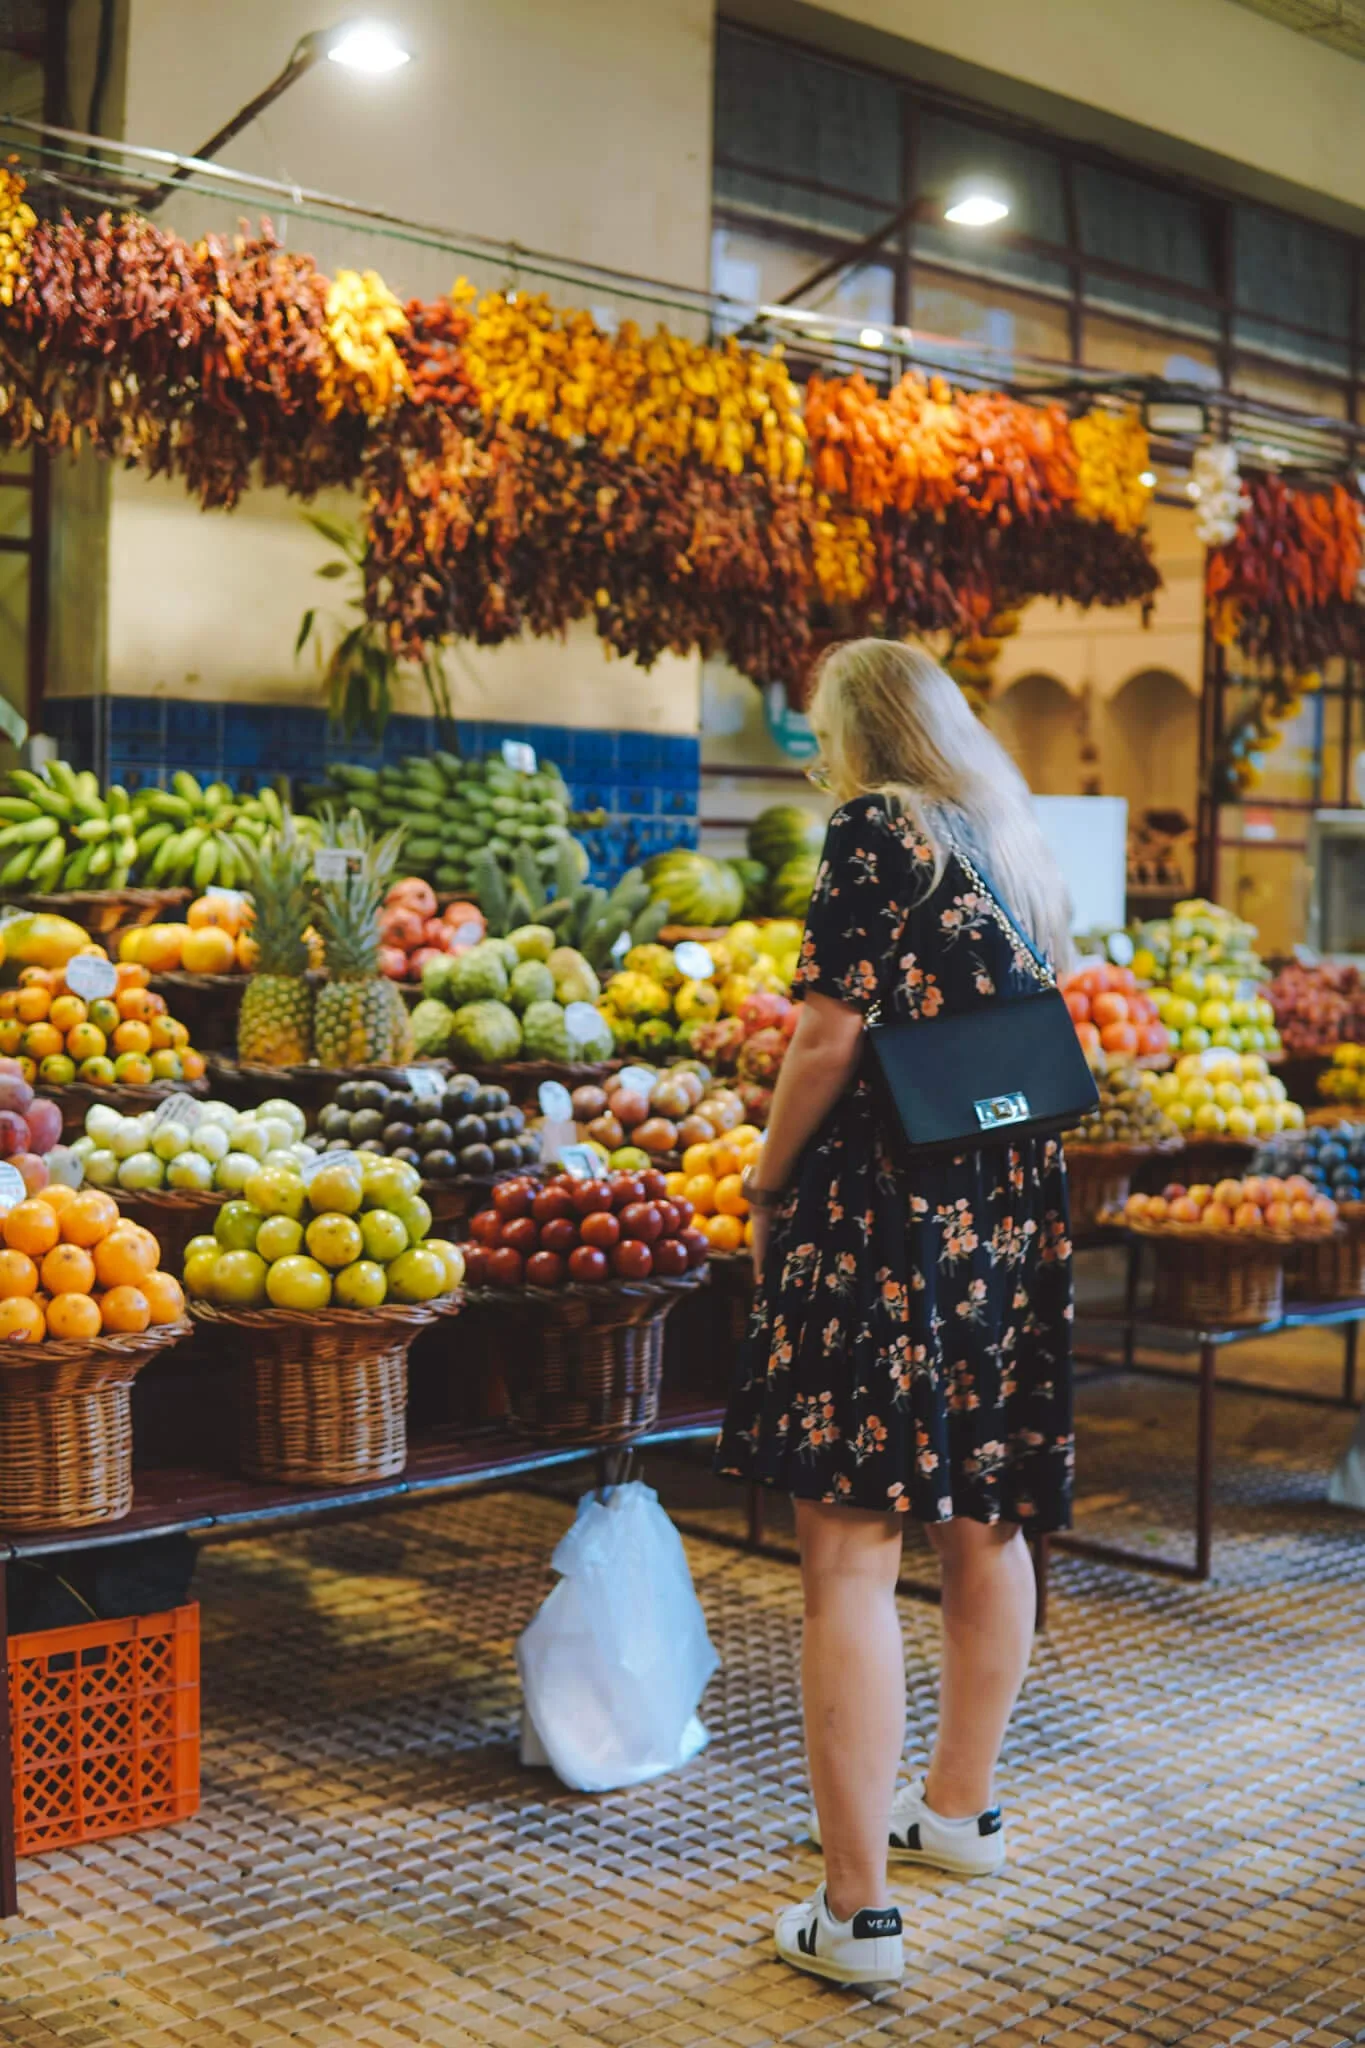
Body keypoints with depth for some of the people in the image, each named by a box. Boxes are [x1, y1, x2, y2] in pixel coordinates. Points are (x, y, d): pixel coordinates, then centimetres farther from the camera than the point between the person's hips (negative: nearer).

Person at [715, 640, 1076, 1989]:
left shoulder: (877, 828, -8)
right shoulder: (1014, 844, 14)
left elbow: (831, 1034, -14)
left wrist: (768, 1183, -3)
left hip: (886, 1219, -9)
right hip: (1011, 1218, 9)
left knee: (848, 1553, -6)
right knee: (984, 1525, 19)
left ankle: (856, 1911, -4)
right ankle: (962, 1807, 36)